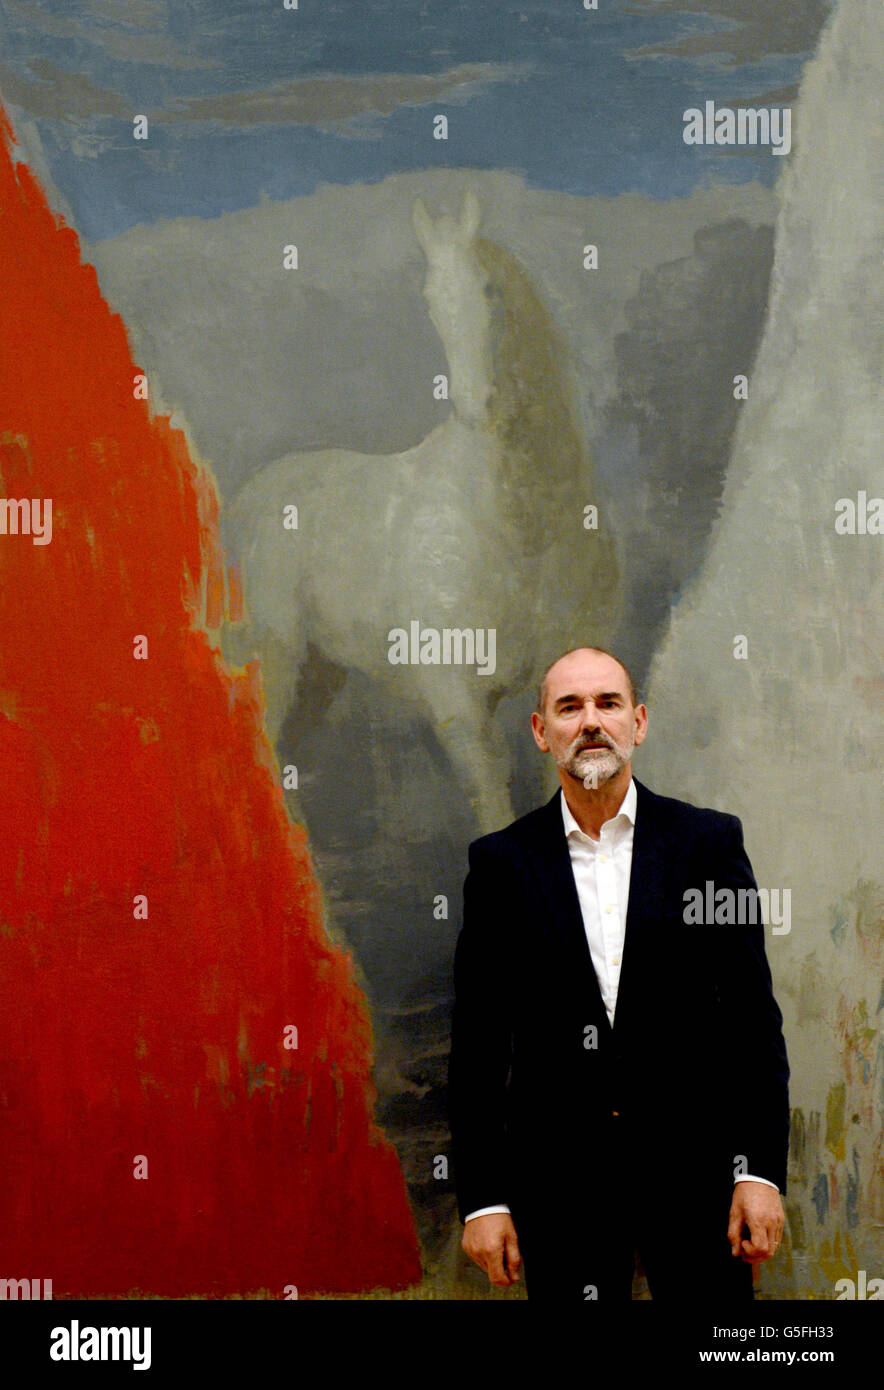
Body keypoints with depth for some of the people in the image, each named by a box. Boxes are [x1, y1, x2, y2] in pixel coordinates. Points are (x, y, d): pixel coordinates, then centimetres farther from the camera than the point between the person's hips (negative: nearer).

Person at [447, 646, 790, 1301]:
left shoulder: (709, 841, 2)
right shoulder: (501, 861, 2)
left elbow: (753, 1015, 1)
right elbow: (478, 1041, 2)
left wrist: (761, 1171, -6)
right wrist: (482, 1198, -2)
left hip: (692, 1164, 0)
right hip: (558, 1175, 0)